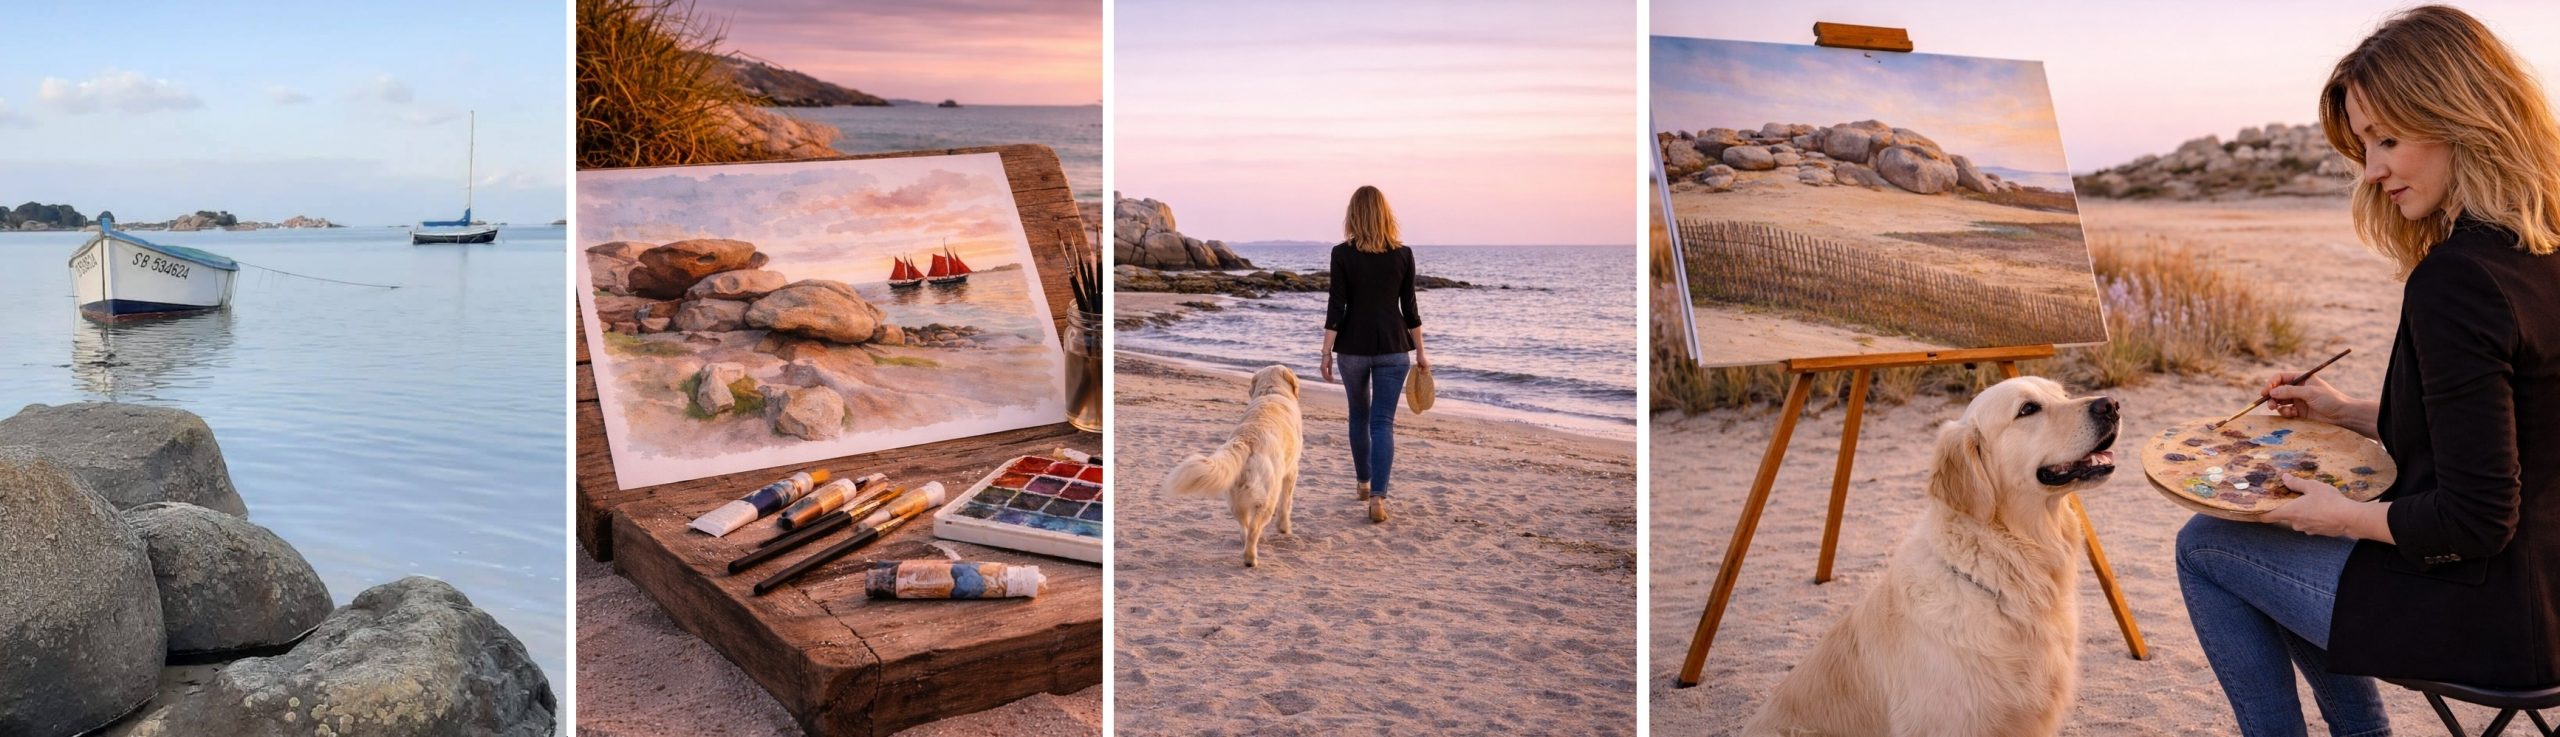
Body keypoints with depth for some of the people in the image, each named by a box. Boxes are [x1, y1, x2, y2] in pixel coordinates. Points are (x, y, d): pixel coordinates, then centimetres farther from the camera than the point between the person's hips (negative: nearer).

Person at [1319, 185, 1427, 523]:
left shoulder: (1343, 254, -6)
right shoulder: (1403, 254, -2)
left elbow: (1336, 306, -8)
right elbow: (1409, 307, 1)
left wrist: (1326, 352, -2)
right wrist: (1420, 352, 9)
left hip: (1353, 346, 0)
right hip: (1393, 347, 0)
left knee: (1359, 415, 19)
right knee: (1383, 421, -1)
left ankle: (1364, 484, 33)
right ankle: (1378, 496, -14)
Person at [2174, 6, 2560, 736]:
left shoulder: (2457, 279, -26)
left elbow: (2474, 521, -25)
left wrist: (2345, 516, -11)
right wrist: (2348, 412, 13)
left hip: (2484, 617, -9)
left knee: (2205, 545, 7)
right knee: (2288, 548, 28)